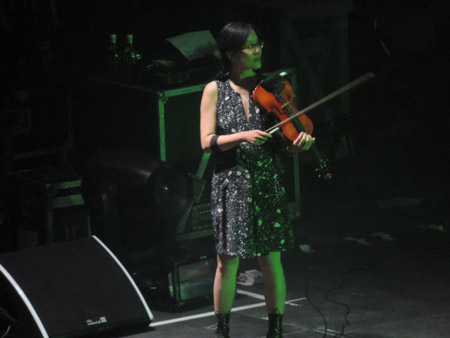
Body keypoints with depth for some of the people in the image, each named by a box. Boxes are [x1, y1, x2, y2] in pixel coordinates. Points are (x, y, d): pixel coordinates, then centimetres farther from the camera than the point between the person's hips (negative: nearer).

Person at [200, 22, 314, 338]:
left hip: (267, 182, 2)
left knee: (271, 259, 2)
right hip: (231, 184, -2)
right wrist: (242, 136, -21)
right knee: (228, 261, 1)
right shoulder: (215, 90, 0)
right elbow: (207, 142, -6)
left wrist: (301, 142, -17)